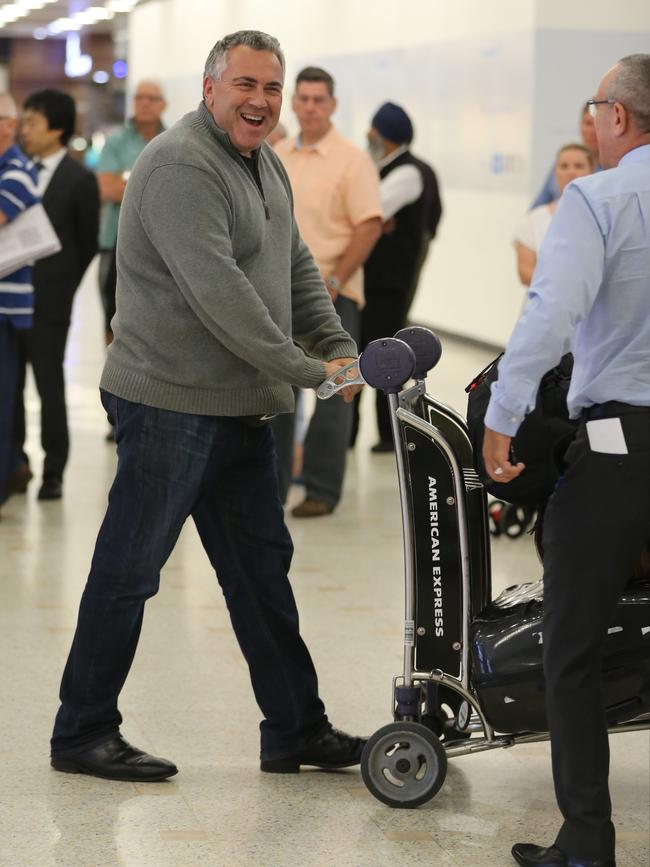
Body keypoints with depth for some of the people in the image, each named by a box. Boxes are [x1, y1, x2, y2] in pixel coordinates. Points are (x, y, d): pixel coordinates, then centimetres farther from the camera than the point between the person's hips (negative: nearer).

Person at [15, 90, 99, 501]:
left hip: (47, 302, -4)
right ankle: (15, 462, 18)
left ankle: (54, 472, 11)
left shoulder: (79, 180, -7)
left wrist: (57, 288, 4)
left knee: (49, 385, 2)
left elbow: (87, 246, 0)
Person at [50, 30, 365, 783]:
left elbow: (296, 268, 19)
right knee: (127, 570, 0)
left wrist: (339, 348, 2)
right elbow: (217, 290, -25)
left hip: (239, 409, 10)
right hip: (171, 403, -10)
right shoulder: (181, 166, -17)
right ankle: (82, 734, 10)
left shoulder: (265, 167, 15)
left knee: (261, 568, 13)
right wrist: (306, 370, -23)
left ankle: (296, 729, 21)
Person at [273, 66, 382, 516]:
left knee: (331, 394, 0)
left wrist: (333, 282, -16)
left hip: (330, 294, -5)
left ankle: (322, 491, 6)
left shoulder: (352, 159, -7)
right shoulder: (275, 156, 11)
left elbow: (369, 226, -12)